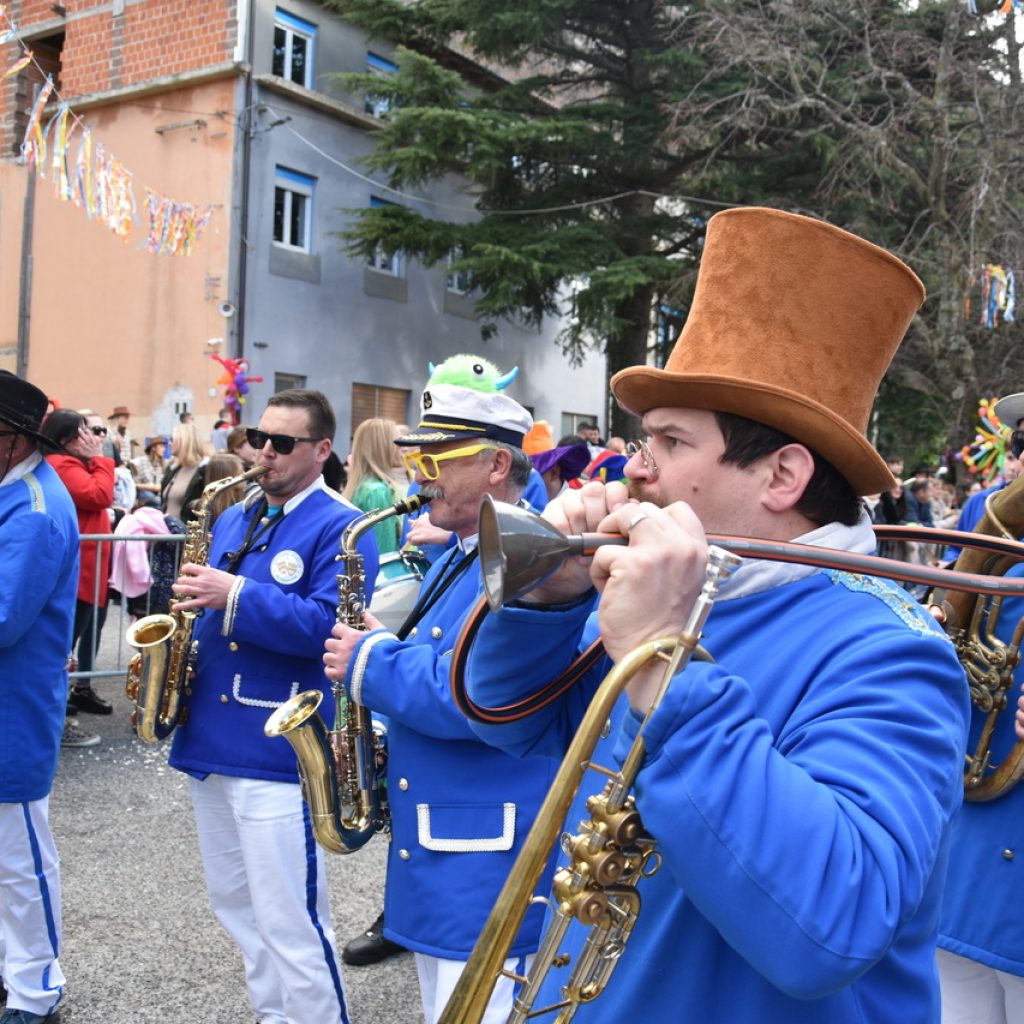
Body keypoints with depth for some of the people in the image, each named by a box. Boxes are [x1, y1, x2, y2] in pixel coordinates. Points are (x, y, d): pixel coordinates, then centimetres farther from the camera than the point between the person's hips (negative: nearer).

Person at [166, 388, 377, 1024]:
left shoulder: (340, 528, -9)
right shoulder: (233, 520, 15)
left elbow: (329, 625, -22)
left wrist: (236, 596, -25)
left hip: (277, 751, -8)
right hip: (209, 741, 8)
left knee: (289, 921, -3)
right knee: (235, 903, 19)